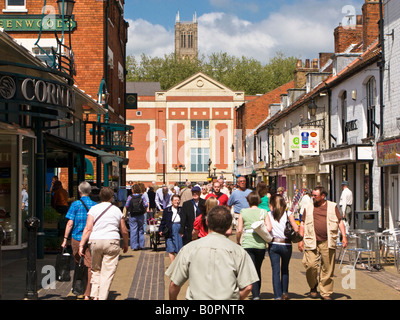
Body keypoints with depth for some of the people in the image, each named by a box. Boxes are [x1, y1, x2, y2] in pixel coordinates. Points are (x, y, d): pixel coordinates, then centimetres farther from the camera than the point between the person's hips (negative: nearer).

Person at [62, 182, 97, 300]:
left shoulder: (75, 204, -4)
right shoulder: (95, 205, 3)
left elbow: (70, 223, -8)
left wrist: (65, 239, -3)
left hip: (77, 238, -1)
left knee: (78, 265, 16)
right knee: (90, 266, -1)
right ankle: (87, 294, -7)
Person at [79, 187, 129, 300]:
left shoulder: (94, 209, 4)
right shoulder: (117, 210, 7)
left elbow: (88, 228, -5)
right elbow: (124, 231, 11)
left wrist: (81, 245, -4)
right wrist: (125, 244, 27)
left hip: (95, 241, 1)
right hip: (112, 241, -1)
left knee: (96, 270, 15)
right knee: (107, 272, 2)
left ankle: (95, 296, 10)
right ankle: (102, 297, -3)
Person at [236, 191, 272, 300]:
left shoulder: (243, 212, 1)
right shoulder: (264, 212, 4)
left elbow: (239, 230, -2)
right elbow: (269, 228, -7)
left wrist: (238, 241, 12)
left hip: (247, 244, -2)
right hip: (260, 244, 2)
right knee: (258, 270, 18)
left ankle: (255, 295, -18)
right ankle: (257, 292, 28)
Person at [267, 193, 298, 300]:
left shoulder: (269, 215, 1)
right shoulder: (288, 214, -1)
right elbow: (296, 228, -10)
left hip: (273, 244, -1)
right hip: (286, 244, 1)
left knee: (275, 270, 1)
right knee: (285, 269, 21)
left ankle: (278, 295, -5)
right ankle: (285, 292, 26)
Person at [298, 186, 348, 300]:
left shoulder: (332, 206, 11)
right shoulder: (308, 208, 13)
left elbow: (340, 222, 10)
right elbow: (302, 224, 14)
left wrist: (344, 237, 0)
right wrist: (300, 240, 6)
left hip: (328, 242, 0)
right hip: (312, 242, 0)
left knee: (328, 268, 1)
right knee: (311, 265, -11)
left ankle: (325, 292, 13)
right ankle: (313, 287, 14)